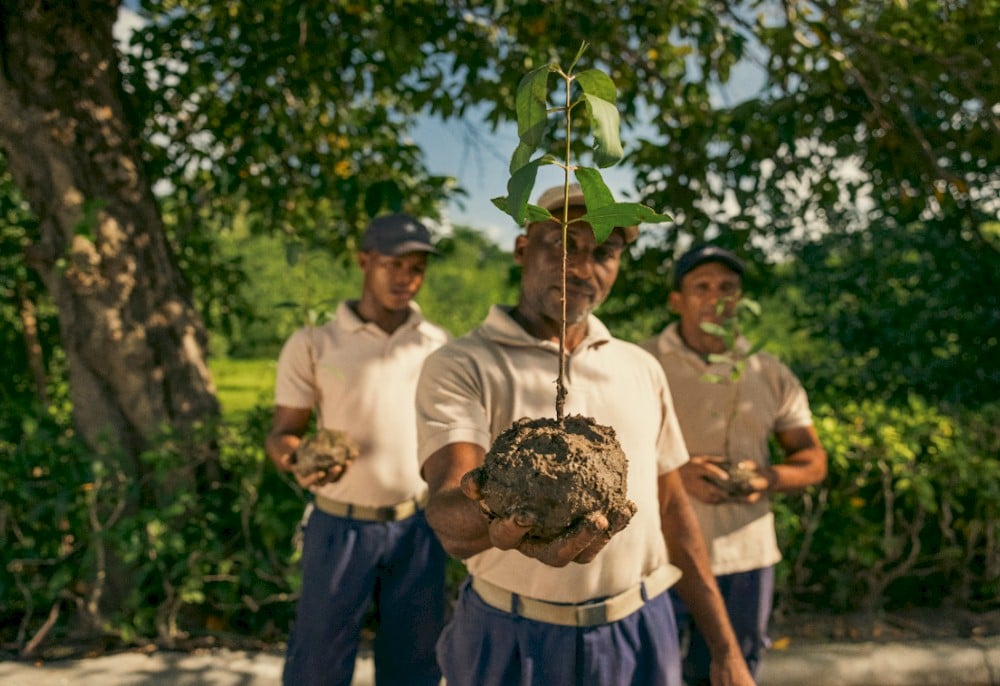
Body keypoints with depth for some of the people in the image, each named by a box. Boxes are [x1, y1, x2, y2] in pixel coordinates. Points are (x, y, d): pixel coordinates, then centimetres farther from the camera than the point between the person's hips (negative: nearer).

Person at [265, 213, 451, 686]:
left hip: (419, 526, 3)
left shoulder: (439, 345, 4)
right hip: (341, 527, -3)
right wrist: (295, 456, -26)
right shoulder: (313, 343, -4)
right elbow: (282, 432, -3)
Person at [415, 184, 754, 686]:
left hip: (641, 634, 4)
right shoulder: (460, 366, -11)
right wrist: (496, 522, -47)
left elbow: (671, 505, 8)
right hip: (514, 642, -3)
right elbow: (447, 508, -24)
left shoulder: (642, 369, 4)